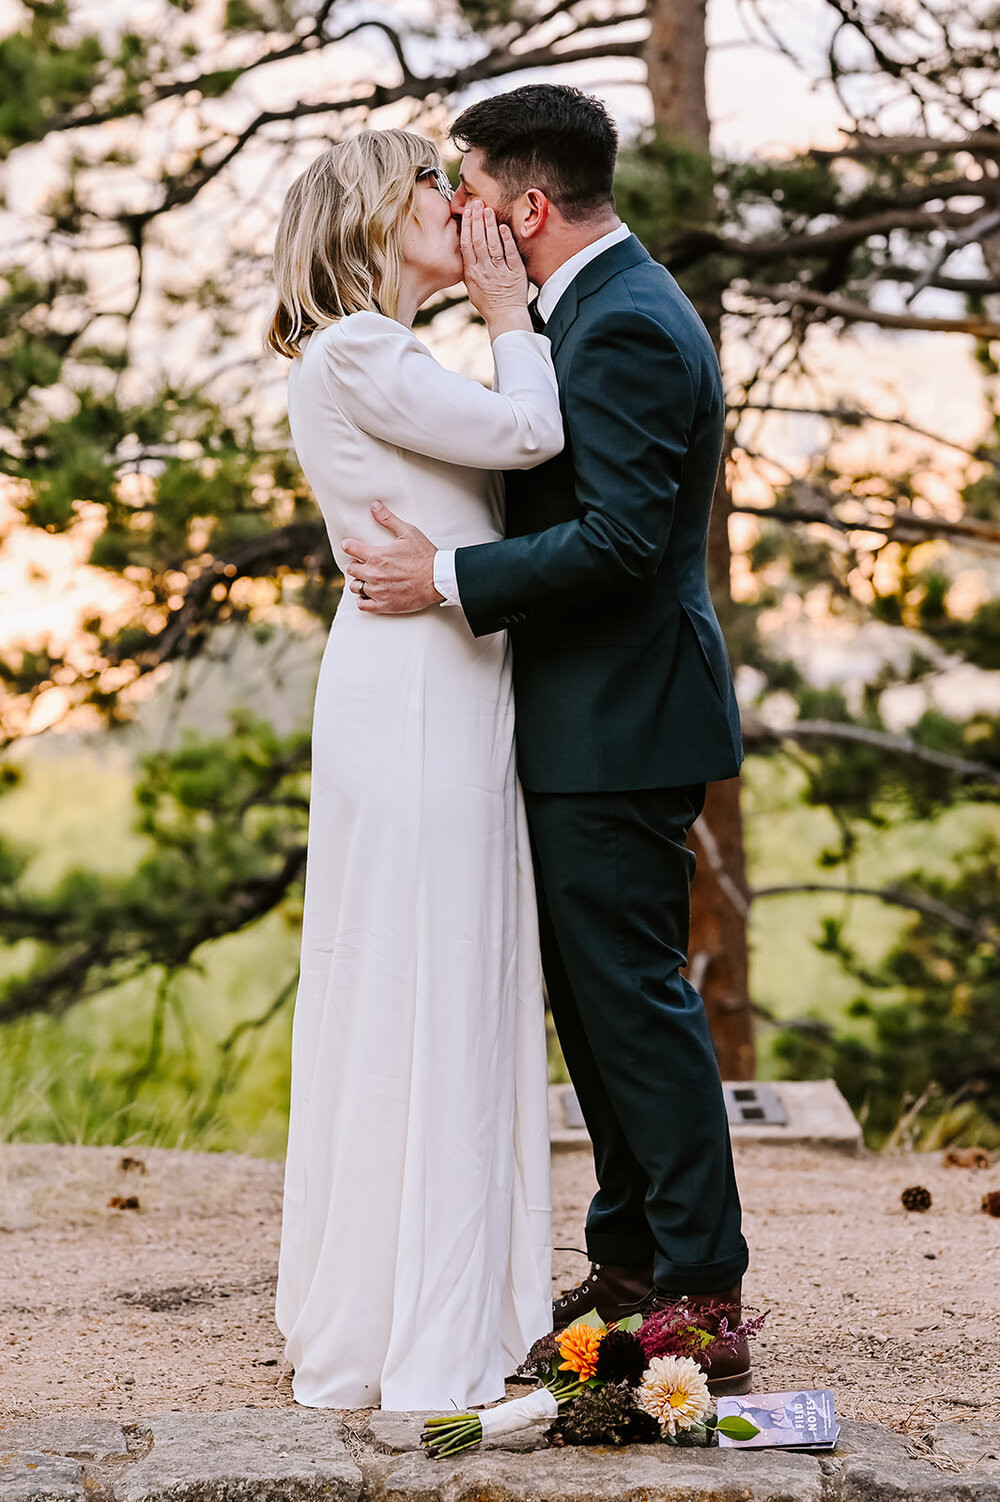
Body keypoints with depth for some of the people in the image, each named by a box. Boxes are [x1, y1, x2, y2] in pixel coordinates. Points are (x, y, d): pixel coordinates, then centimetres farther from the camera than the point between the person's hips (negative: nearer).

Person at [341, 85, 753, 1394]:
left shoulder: (626, 326, -18)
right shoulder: (604, 307, 15)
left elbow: (622, 539, -25)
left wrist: (453, 582, -21)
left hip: (622, 722, -11)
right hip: (593, 715, 11)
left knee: (634, 996, -6)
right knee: (593, 994, 15)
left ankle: (703, 1299, 2)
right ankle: (632, 1260, 26)